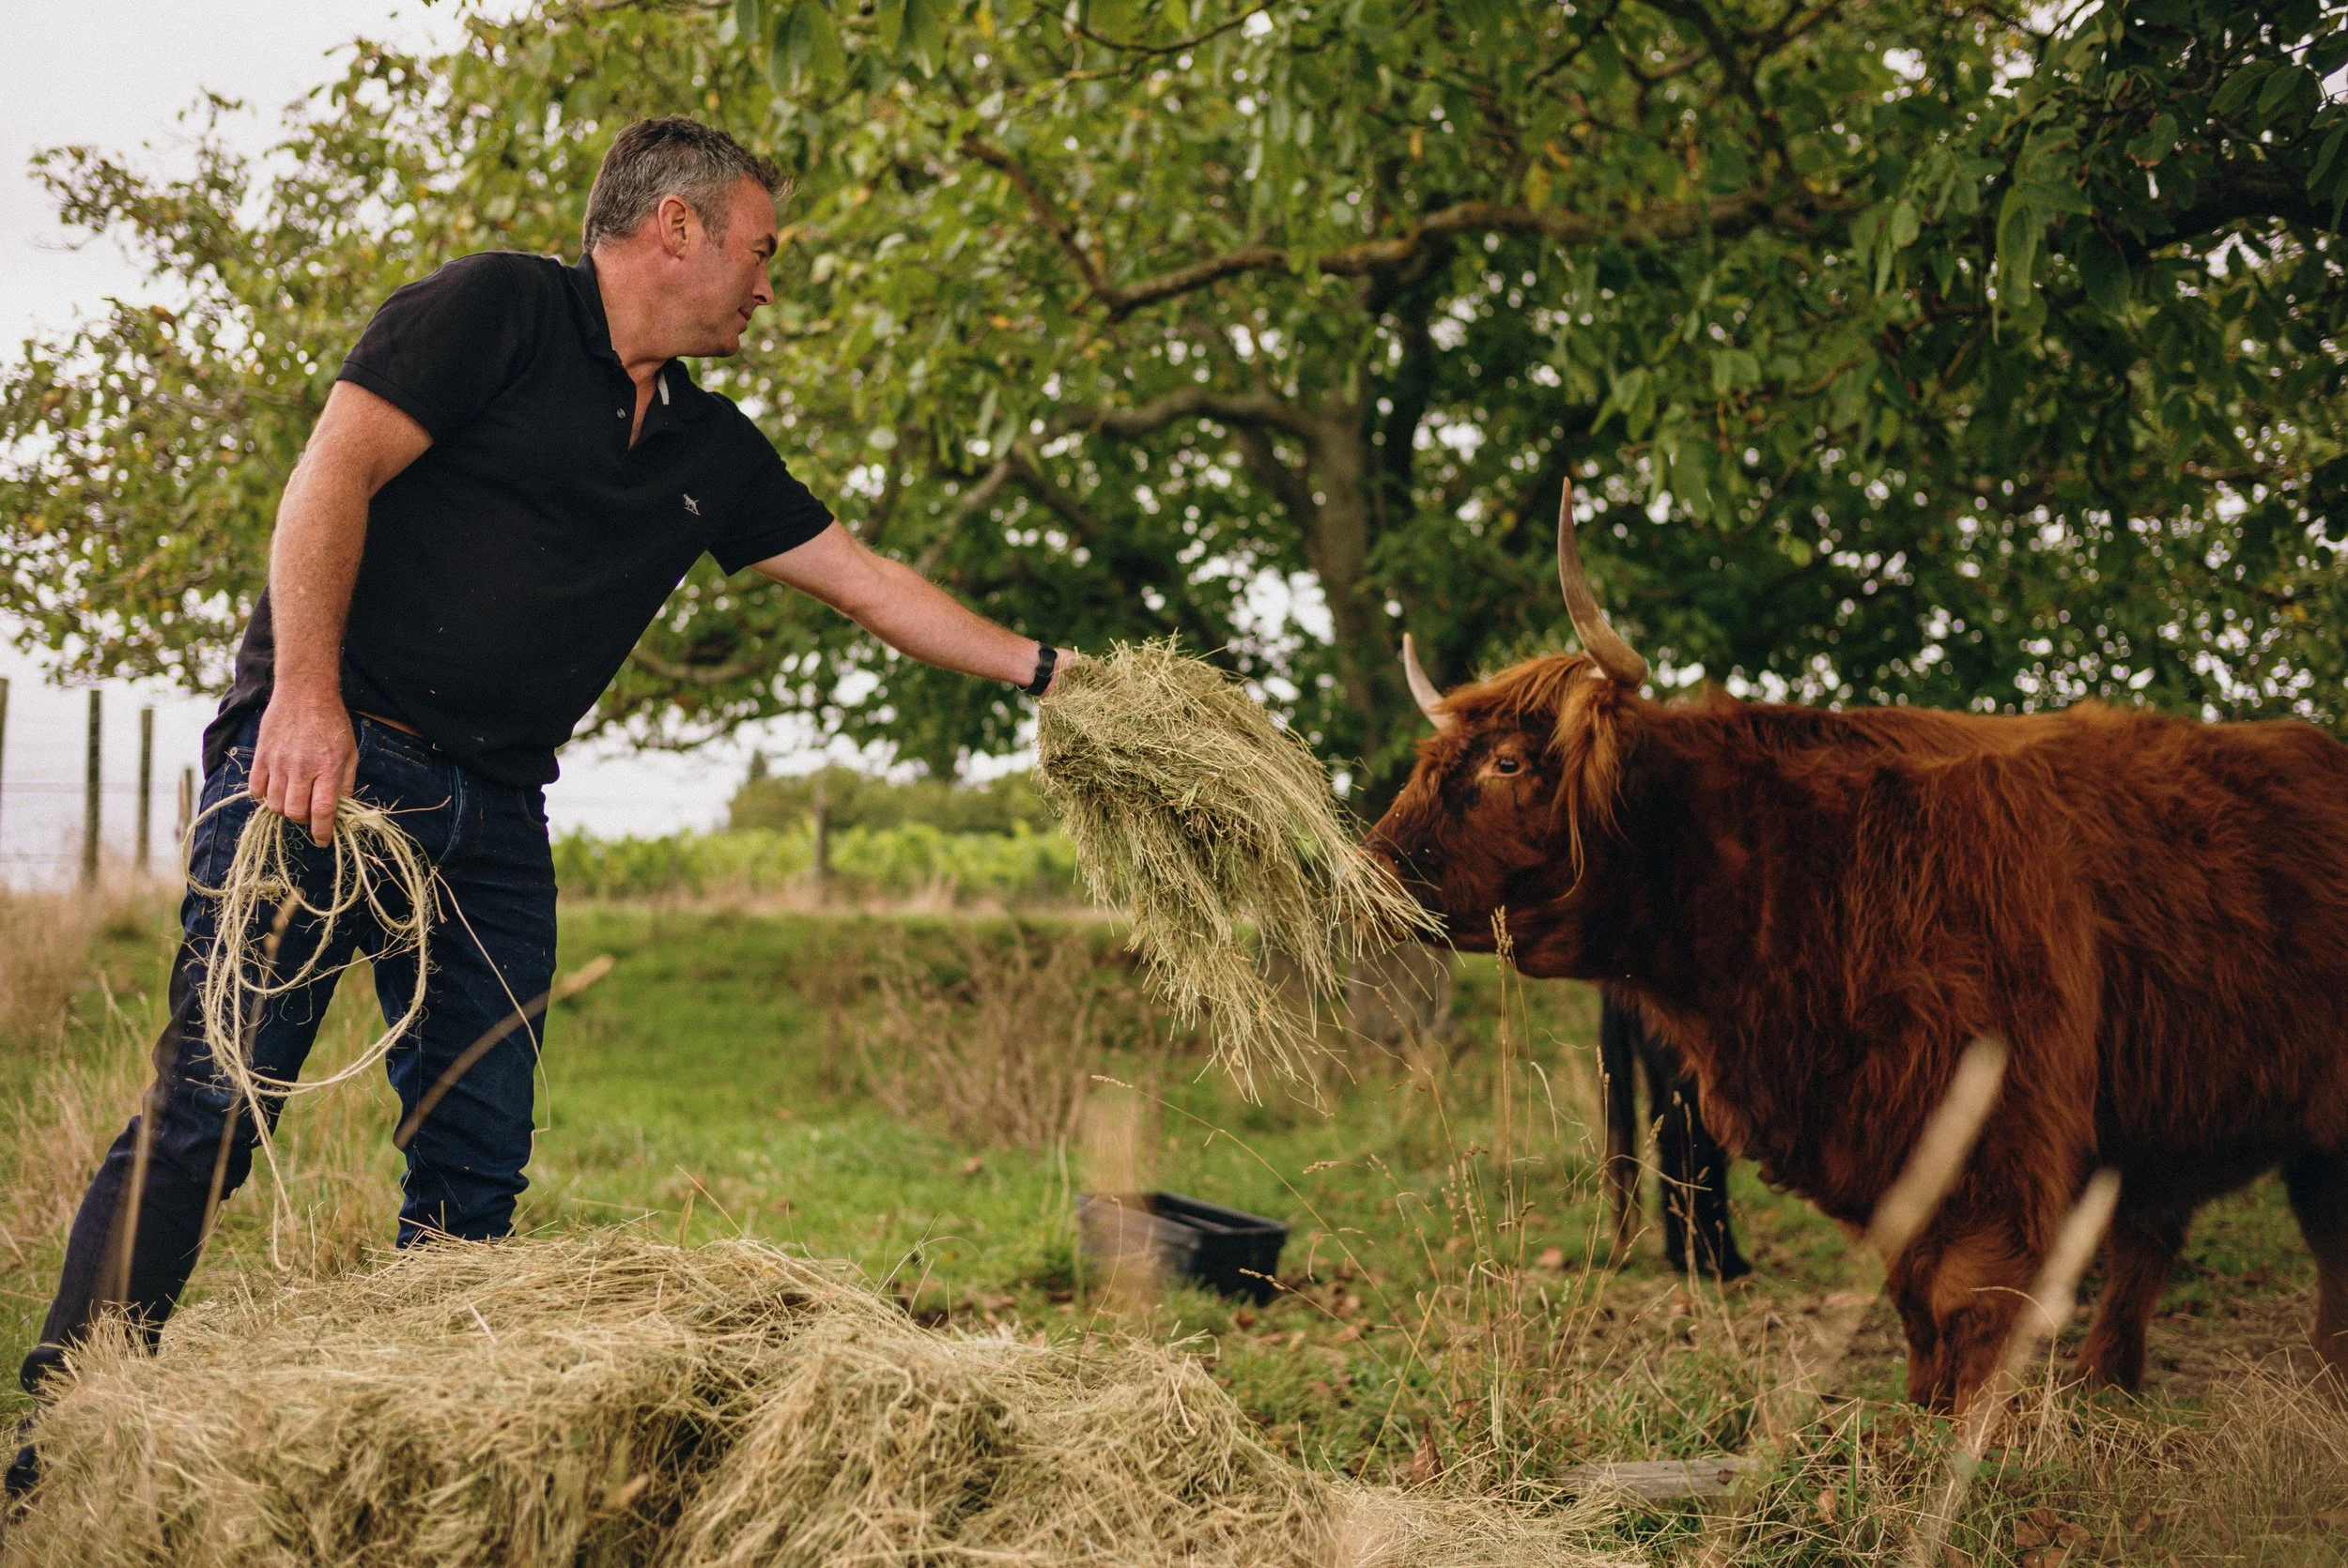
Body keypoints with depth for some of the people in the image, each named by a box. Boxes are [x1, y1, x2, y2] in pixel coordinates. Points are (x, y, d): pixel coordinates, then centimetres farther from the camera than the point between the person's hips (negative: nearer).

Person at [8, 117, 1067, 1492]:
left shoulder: (710, 452, 19)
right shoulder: (496, 310, -2)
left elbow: (866, 580, 26)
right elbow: (335, 473, -11)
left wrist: (1040, 669, 25)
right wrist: (308, 690, -21)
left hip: (493, 815, 7)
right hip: (328, 755, -7)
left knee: (479, 1160, 2)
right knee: (212, 1103, -14)